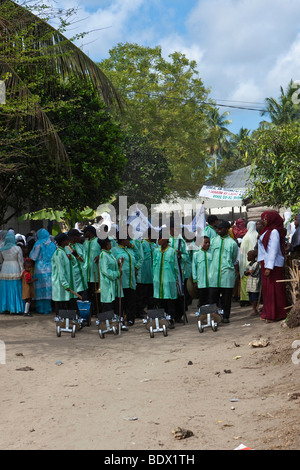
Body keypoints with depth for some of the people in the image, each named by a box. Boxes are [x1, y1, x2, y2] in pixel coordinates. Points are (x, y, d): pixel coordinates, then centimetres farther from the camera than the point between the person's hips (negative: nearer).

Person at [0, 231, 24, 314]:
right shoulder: (17, 248, -9)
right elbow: (21, 261, -8)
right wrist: (22, 272, -3)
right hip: (15, 270, -3)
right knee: (14, 290, 2)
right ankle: (14, 308, 4)